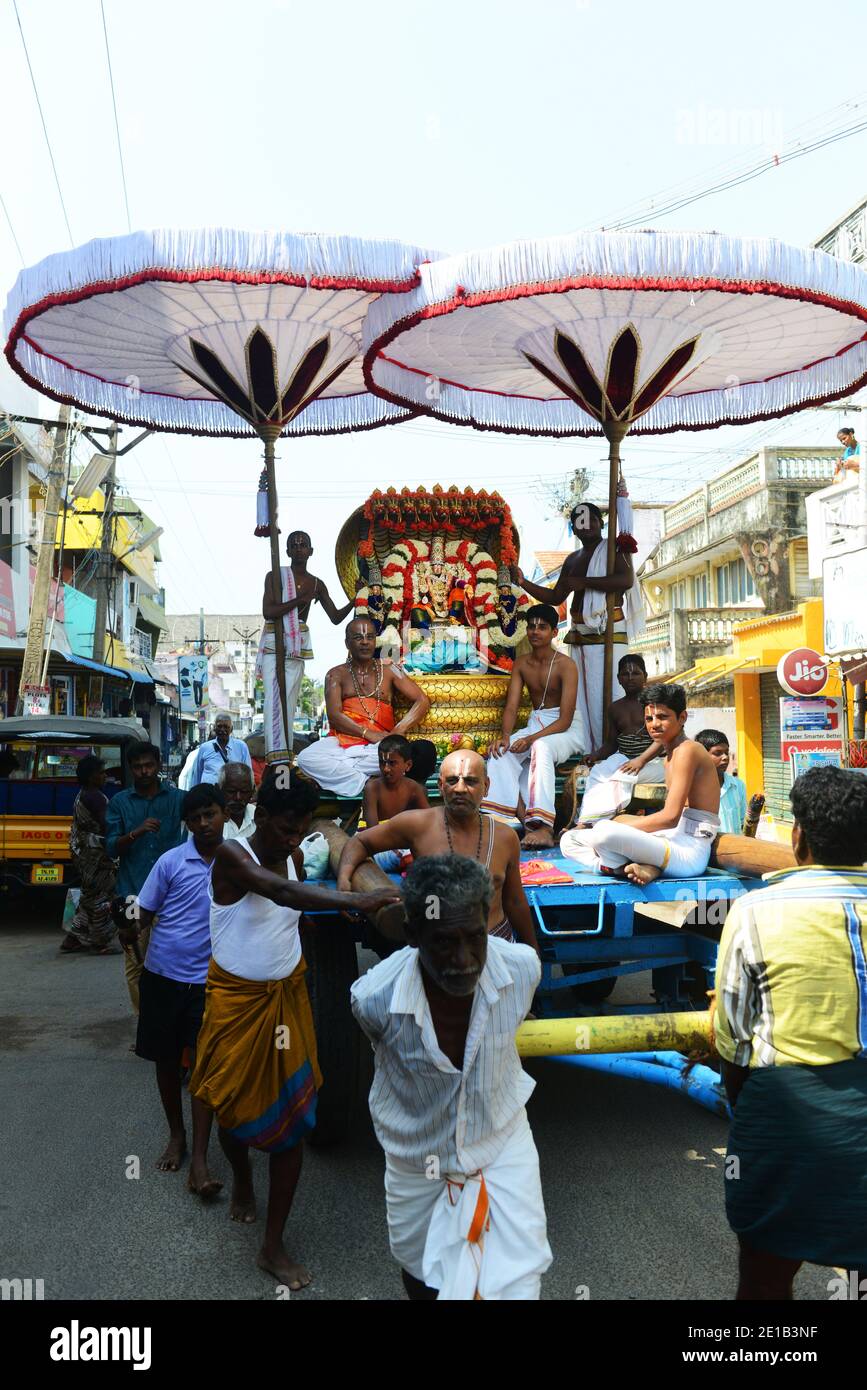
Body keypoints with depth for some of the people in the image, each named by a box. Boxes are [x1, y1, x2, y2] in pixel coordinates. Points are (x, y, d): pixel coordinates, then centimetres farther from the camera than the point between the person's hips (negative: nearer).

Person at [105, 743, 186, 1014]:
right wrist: (135, 833, -16)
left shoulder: (176, 798, 6)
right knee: (135, 964, 2)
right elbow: (111, 848, 2)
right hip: (133, 892, 1)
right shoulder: (120, 802, 7)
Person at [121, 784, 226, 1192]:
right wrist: (132, 929, -17)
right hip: (163, 974, 1)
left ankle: (199, 1159, 3)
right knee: (167, 1059, 13)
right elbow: (146, 913, -2)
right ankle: (176, 1136, 34)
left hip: (209, 978, -1)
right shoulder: (171, 862, -6)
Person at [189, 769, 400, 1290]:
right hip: (236, 998, -4)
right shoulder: (232, 855, -21)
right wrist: (355, 901, -54)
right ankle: (242, 1182, 47)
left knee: (294, 1116, 2)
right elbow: (281, 892, -40)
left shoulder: (294, 858, 0)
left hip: (287, 996, 4)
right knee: (235, 1107, 13)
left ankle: (274, 1246, 16)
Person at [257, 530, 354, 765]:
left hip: (298, 647, 3)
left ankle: (286, 756, 4)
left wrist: (354, 600, -5)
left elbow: (336, 617, 10)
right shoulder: (274, 576, 1)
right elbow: (268, 612, -10)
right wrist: (299, 599, -15)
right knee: (274, 697, -16)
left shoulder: (316, 584, 11)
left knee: (290, 701, 1)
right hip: (273, 643, -3)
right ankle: (276, 752, -24)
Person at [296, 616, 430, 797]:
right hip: (341, 740, 0)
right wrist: (367, 733, -17)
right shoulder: (337, 674, 13)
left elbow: (422, 701, 6)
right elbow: (334, 715, -2)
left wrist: (397, 732, -10)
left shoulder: (388, 670, 15)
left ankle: (337, 771, -23)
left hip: (378, 743, 0)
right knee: (306, 758, -32)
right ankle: (367, 783, -27)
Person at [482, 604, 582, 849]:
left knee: (541, 747, -38)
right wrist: (505, 736, -23)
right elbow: (511, 706, -1)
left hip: (566, 728, -5)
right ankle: (499, 819, -32)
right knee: (501, 750, -23)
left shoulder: (565, 665, -11)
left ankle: (543, 826, -47)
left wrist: (531, 739, -30)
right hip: (535, 724, 5)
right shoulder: (520, 664, 7)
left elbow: (565, 719, -17)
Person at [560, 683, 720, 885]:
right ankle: (646, 868, -12)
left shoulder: (687, 750, -8)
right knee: (568, 840, 4)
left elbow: (670, 817, -16)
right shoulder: (670, 757, 22)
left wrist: (617, 825, -12)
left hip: (689, 853, -10)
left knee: (604, 832, -36)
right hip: (671, 842, 10)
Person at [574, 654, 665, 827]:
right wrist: (597, 755, -3)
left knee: (621, 777, -34)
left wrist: (640, 760, -23)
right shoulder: (615, 708, 18)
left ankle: (587, 823, -38)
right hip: (623, 758, 5)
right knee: (596, 773, -26)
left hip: (653, 761, -5)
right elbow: (611, 742, 20)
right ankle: (584, 823, -37)